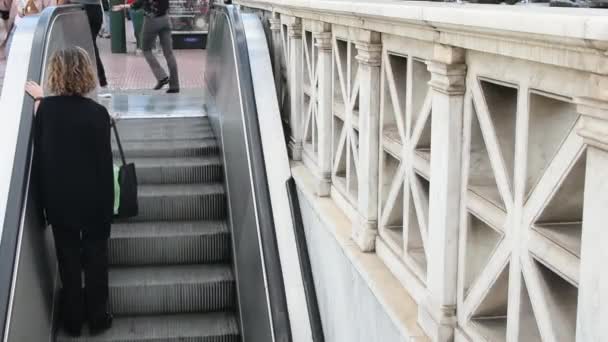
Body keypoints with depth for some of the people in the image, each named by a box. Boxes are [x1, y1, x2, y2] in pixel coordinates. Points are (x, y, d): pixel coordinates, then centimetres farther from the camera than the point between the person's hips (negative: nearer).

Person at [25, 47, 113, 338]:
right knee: (95, 259, 14)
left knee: (68, 260, 16)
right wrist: (108, 205, -2)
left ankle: (73, 320, 27)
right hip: (92, 199, -2)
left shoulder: (44, 108, -9)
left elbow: (39, 154, 1)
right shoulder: (96, 112, -17)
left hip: (58, 199, 3)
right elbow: (104, 163, -12)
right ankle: (97, 318, 25)